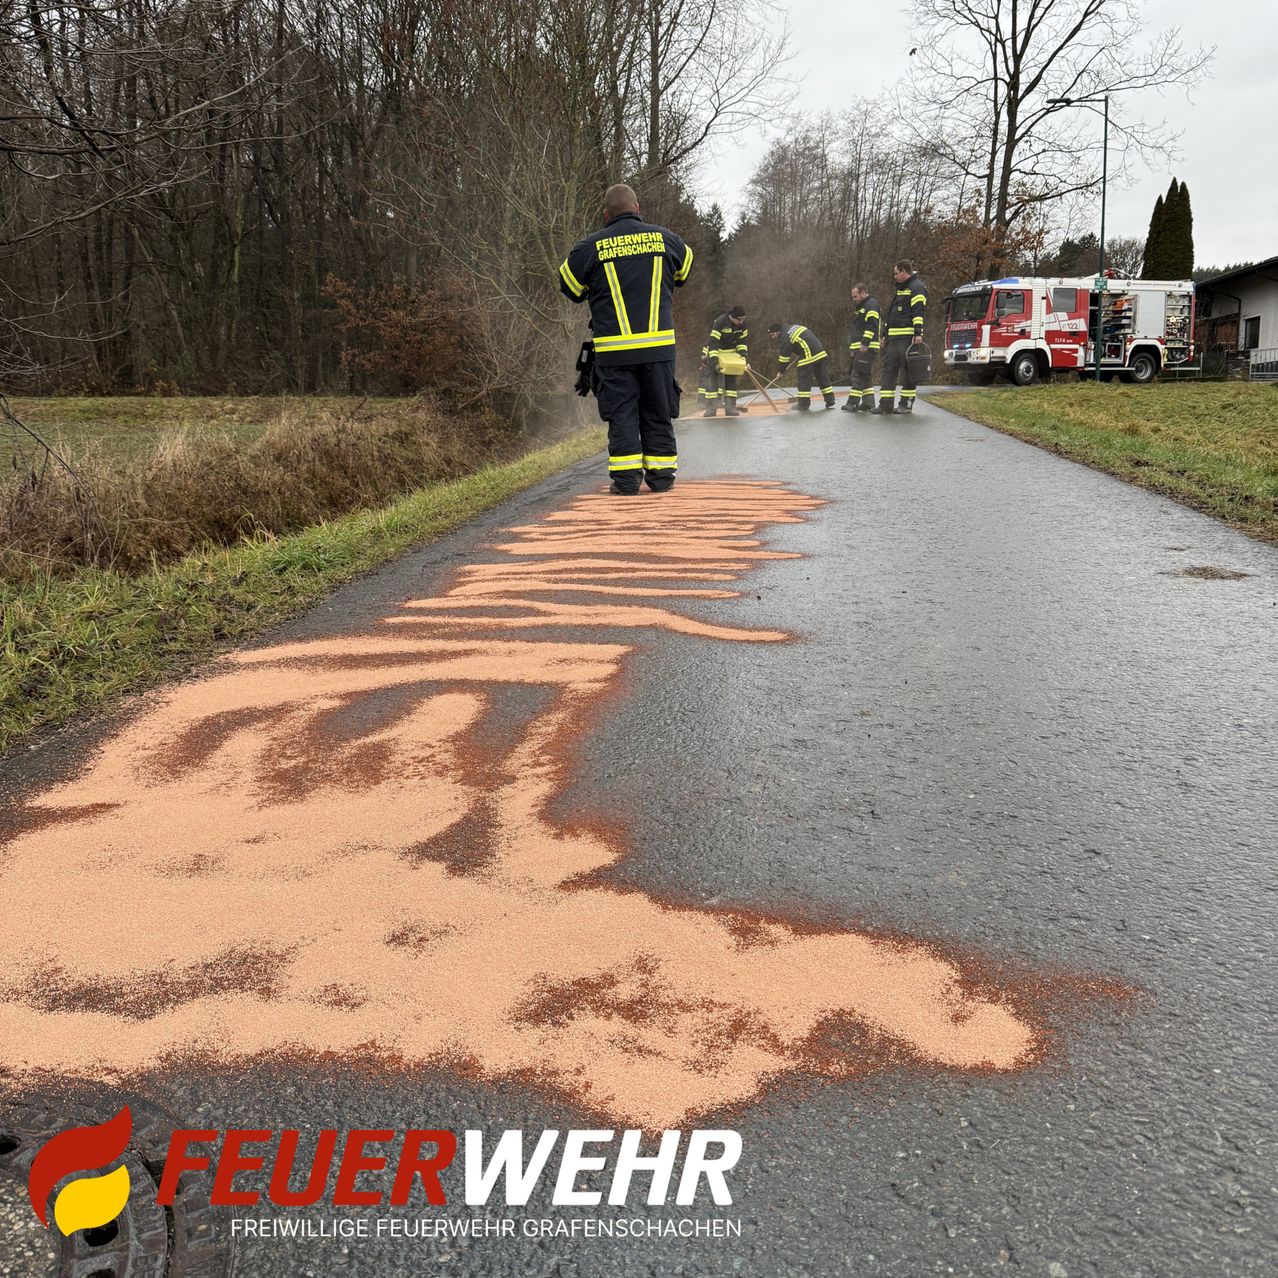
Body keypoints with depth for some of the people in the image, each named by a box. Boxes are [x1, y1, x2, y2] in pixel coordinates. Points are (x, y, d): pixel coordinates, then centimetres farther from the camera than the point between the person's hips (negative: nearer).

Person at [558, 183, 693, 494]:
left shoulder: (590, 246, -1)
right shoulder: (665, 238, 6)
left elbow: (569, 287, 12)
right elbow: (685, 269, 26)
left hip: (613, 349, -1)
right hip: (659, 345, 2)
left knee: (621, 413, 5)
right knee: (658, 412, 11)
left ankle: (626, 478, 2)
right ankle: (661, 476, 13)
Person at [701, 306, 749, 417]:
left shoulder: (742, 324, -11)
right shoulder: (720, 322, -29)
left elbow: (743, 340, 4)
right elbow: (713, 343, -31)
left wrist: (742, 354, -9)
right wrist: (714, 361, -37)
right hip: (714, 353, -5)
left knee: (732, 380, 2)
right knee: (712, 380, -9)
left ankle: (730, 408, 6)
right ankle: (711, 408, -5)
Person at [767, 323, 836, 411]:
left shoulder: (785, 337, -7)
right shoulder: (793, 327, 20)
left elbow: (784, 355, -7)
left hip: (808, 357, -9)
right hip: (821, 353, 9)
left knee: (803, 380, -2)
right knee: (823, 378, 12)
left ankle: (804, 405, -1)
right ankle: (830, 401, 14)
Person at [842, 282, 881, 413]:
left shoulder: (871, 305, -7)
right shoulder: (861, 307, 25)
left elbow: (872, 326, -19)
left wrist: (865, 344, -24)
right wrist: (852, 346, 22)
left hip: (866, 348, -10)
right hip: (858, 348, 10)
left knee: (858, 375, -14)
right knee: (864, 377, 10)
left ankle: (852, 403, -17)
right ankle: (868, 403, 12)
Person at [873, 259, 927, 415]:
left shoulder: (917, 287, -5)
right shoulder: (900, 288, 23)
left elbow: (918, 312, -16)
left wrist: (918, 333, -24)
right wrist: (886, 335, 24)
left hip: (907, 337, -9)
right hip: (894, 337, 9)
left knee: (907, 369, -5)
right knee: (889, 368, 3)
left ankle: (907, 404, 0)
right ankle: (886, 404, 3)